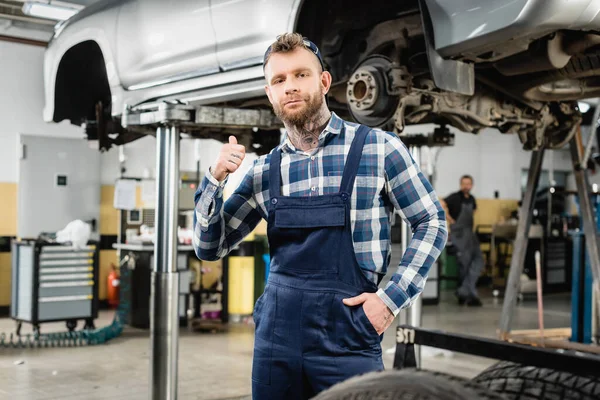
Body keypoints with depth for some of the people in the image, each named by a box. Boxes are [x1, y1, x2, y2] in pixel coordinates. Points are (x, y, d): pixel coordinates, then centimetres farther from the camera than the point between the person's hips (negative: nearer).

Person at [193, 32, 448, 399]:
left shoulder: (379, 148, -3)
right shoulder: (265, 170, 7)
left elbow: (432, 224, 2)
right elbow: (210, 248, 11)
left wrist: (392, 297, -7)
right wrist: (215, 180, -5)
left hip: (348, 339, -3)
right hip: (275, 338, 4)